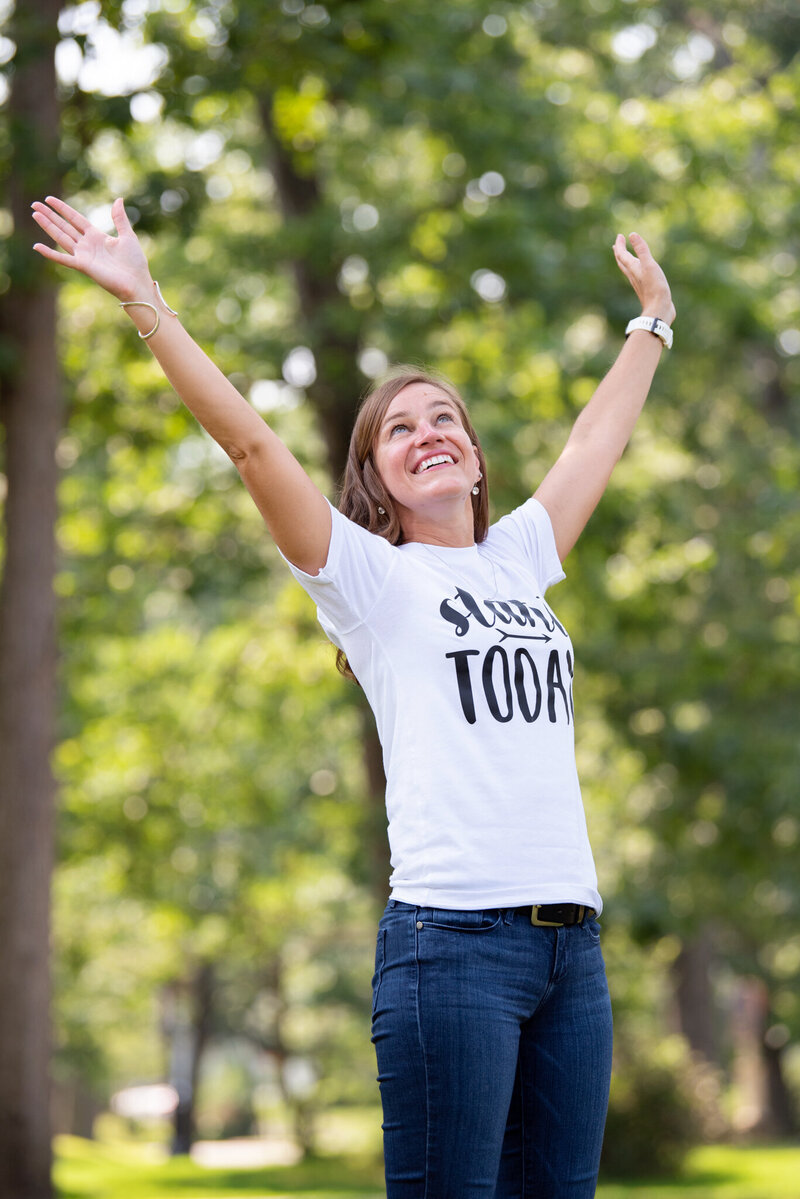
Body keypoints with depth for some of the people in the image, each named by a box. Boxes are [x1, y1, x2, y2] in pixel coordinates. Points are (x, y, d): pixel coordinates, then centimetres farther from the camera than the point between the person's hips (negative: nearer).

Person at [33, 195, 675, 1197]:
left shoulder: (518, 560, 20)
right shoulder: (370, 577, 5)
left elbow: (596, 441, 34)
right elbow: (250, 443, -3)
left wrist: (652, 321, 45)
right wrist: (144, 302, -8)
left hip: (571, 938, 6)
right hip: (450, 935, -5)